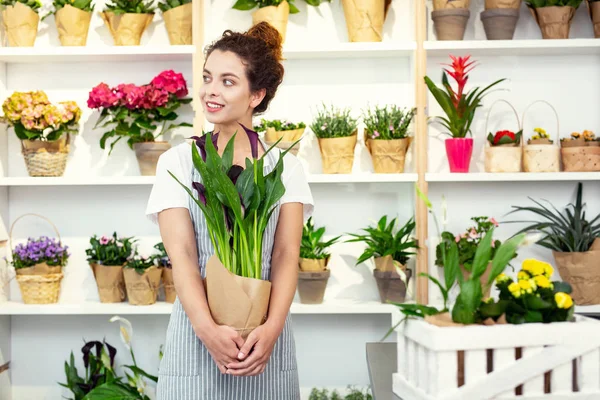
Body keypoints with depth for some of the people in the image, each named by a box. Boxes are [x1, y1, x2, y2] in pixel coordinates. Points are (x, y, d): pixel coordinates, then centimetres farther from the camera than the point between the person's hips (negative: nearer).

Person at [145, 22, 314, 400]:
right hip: (198, 329, -1)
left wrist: (272, 328, -21)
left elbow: (286, 255, -5)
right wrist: (209, 330, -22)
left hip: (264, 337, 1)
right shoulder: (177, 162, 1)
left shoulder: (286, 167, 4)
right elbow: (182, 255, -8)